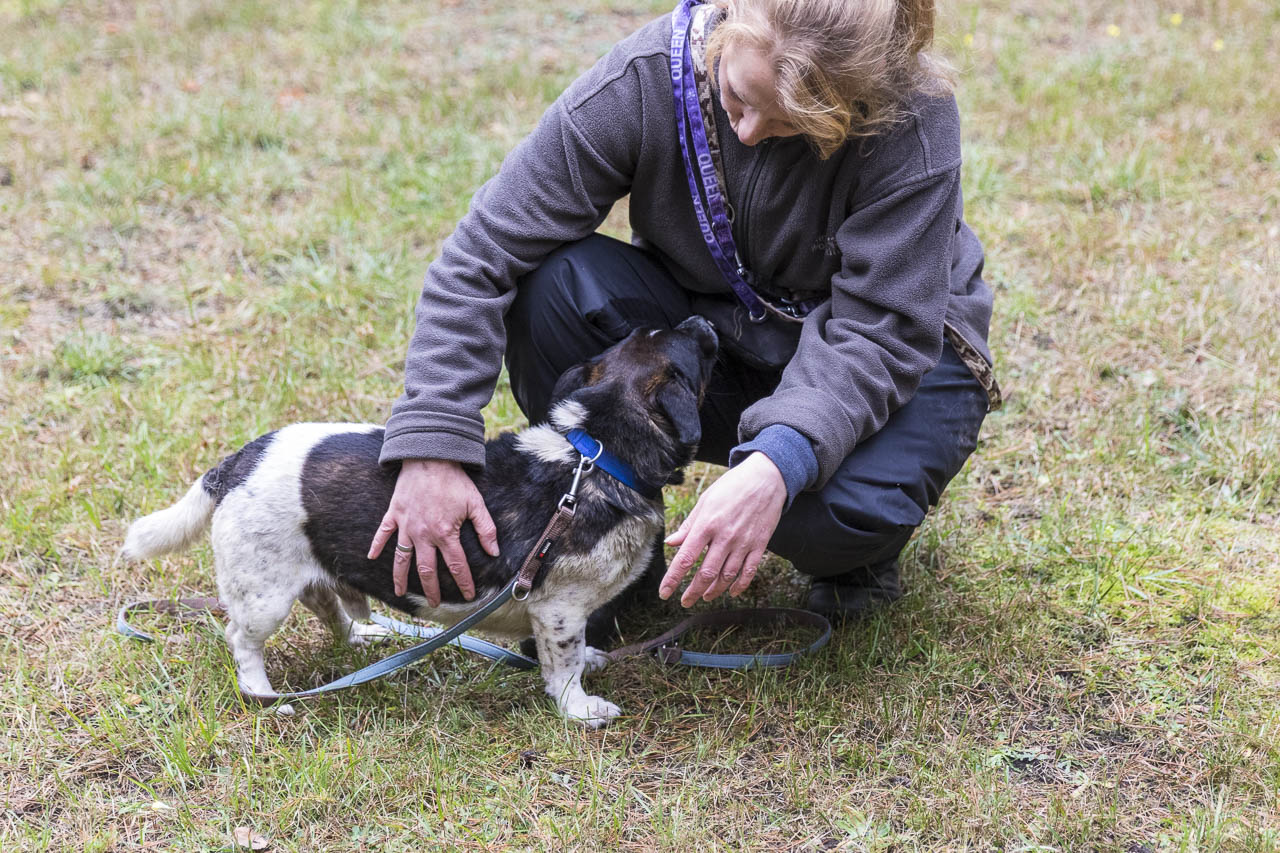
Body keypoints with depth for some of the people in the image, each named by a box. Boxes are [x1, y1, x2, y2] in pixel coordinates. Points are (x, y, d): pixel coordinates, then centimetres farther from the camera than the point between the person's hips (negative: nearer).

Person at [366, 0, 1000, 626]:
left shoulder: (913, 123, -29)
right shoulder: (642, 79, -24)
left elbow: (879, 333, -30)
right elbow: (482, 254, -24)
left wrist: (777, 466, -49)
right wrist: (431, 448, -34)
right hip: (709, 331, 3)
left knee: (846, 511, -36)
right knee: (553, 282, -28)